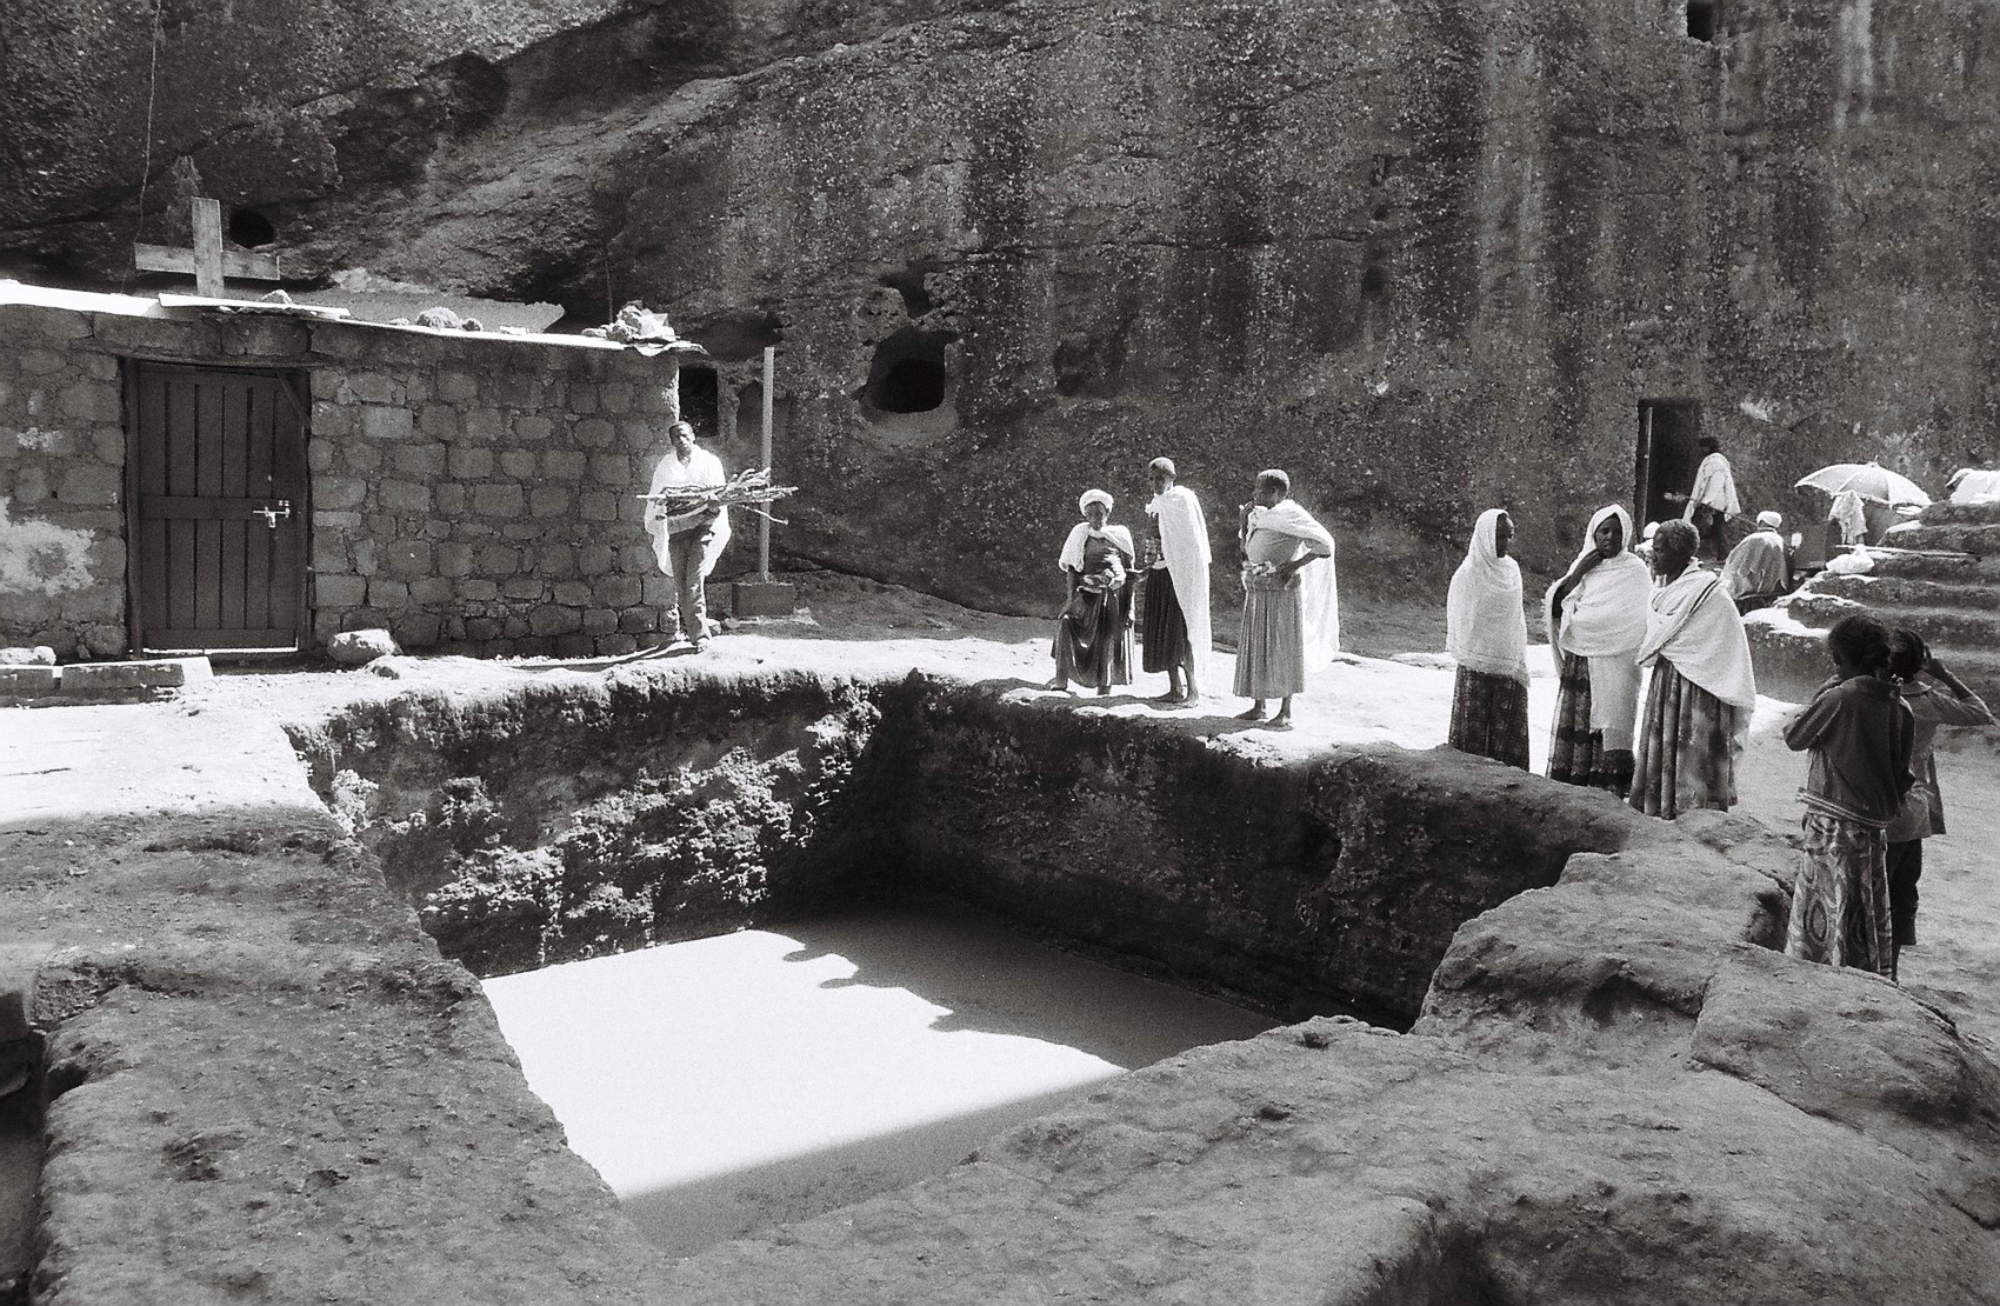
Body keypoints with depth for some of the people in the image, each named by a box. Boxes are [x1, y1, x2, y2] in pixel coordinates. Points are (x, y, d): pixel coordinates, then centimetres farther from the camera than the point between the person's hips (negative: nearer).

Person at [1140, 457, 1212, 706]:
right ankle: (1175, 689, 13)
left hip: (1181, 574, -8)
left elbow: (1194, 541, -12)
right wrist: (1151, 567, 16)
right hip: (1159, 573, 8)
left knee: (1181, 632, -8)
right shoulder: (1157, 503, 14)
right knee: (1161, 632, 7)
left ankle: (1194, 690, -2)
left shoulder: (1183, 499, -9)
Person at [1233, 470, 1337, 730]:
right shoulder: (1260, 514, 11)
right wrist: (1243, 521, 9)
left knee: (1284, 649, -3)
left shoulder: (1291, 514, -11)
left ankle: (1286, 712, 2)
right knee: (1255, 647, 8)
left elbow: (1325, 544, -15)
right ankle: (1257, 706, 16)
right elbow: (1247, 549, 24)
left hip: (1282, 591, -8)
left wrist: (1295, 565, -18)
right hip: (1257, 591, 8)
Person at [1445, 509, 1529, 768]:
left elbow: (1517, 620, 14)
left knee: (1510, 734, 6)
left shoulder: (1512, 570, 8)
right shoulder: (1467, 575, -9)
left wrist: (1520, 664, 11)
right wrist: (1463, 656, -5)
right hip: (1477, 667, -5)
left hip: (1510, 666, 5)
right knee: (1474, 734, 0)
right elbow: (1458, 622, -3)